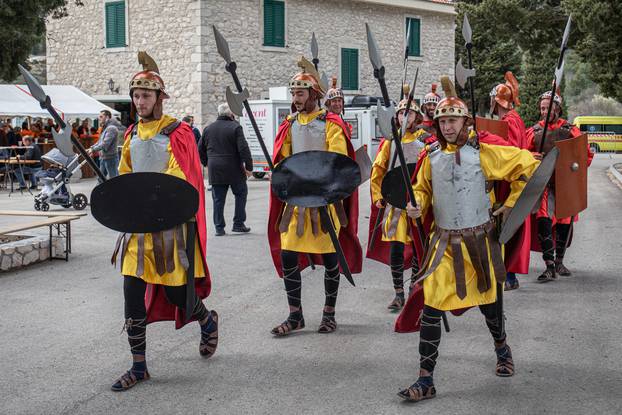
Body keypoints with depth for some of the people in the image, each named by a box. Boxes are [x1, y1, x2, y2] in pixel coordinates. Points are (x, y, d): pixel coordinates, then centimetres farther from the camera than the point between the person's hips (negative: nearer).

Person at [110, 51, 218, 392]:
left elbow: (178, 181, -16)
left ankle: (208, 321, 38)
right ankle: (138, 368, 12)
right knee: (132, 294, 1)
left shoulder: (177, 133, -8)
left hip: (169, 226, -5)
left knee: (176, 293, 3)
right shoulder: (132, 134, 12)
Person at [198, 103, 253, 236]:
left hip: (214, 170, 4)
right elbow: (243, 149, -14)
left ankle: (219, 228, 8)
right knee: (241, 193, 12)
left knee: (218, 199, 7)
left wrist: (207, 163, 27)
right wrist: (248, 166, -9)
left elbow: (201, 149, 15)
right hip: (234, 170, -4)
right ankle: (238, 224, 10)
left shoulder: (208, 128, 9)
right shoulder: (235, 127, -8)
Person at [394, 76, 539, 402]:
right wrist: (416, 206, -8)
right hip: (444, 244, 1)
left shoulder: (482, 152, -8)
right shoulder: (432, 156, 0)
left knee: (488, 301, 16)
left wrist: (512, 204, -1)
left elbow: (526, 165, -1)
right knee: (430, 307, -9)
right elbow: (422, 189, 14)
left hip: (479, 241, -1)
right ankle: (425, 381, -2)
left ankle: (502, 350, 49)